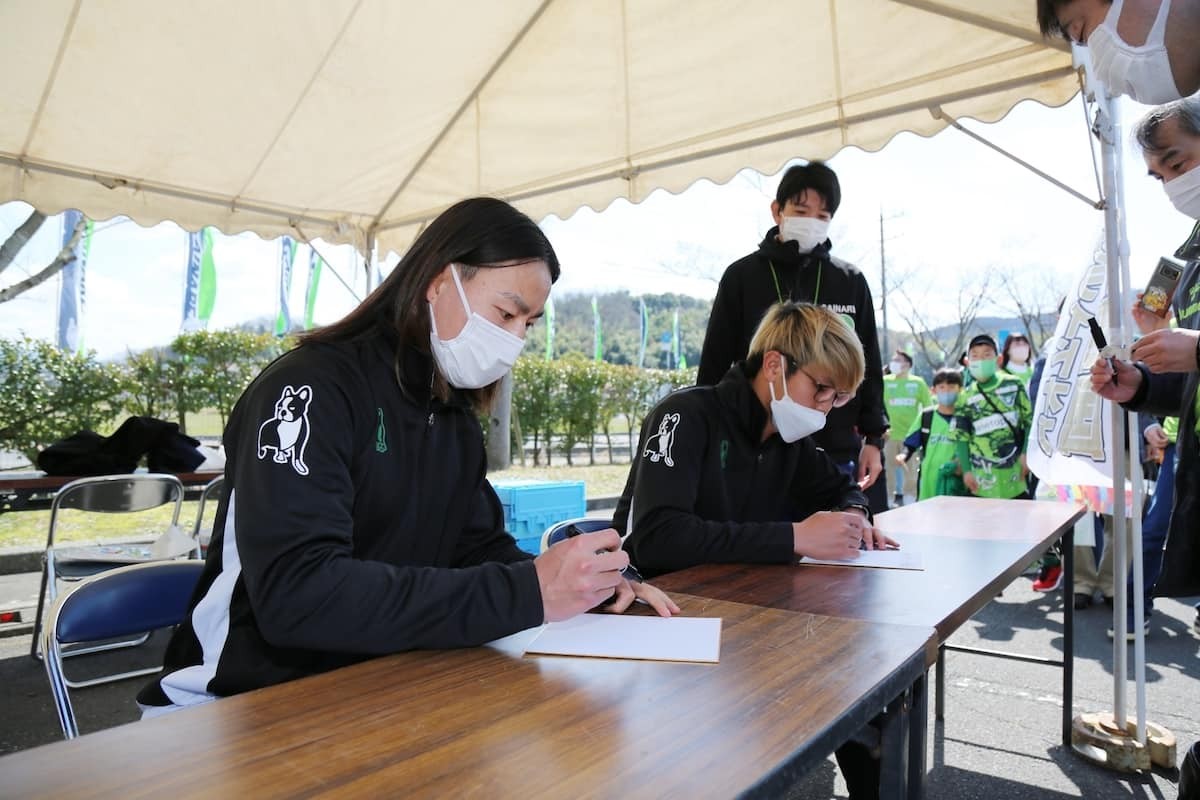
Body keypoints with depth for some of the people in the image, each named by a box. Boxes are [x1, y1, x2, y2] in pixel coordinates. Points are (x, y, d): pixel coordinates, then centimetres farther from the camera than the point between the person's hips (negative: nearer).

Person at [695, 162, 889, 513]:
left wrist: (873, 438, 6)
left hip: (840, 454, 2)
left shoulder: (851, 282, 9)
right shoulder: (742, 277, 2)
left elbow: (869, 366, 13)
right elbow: (714, 366, 3)